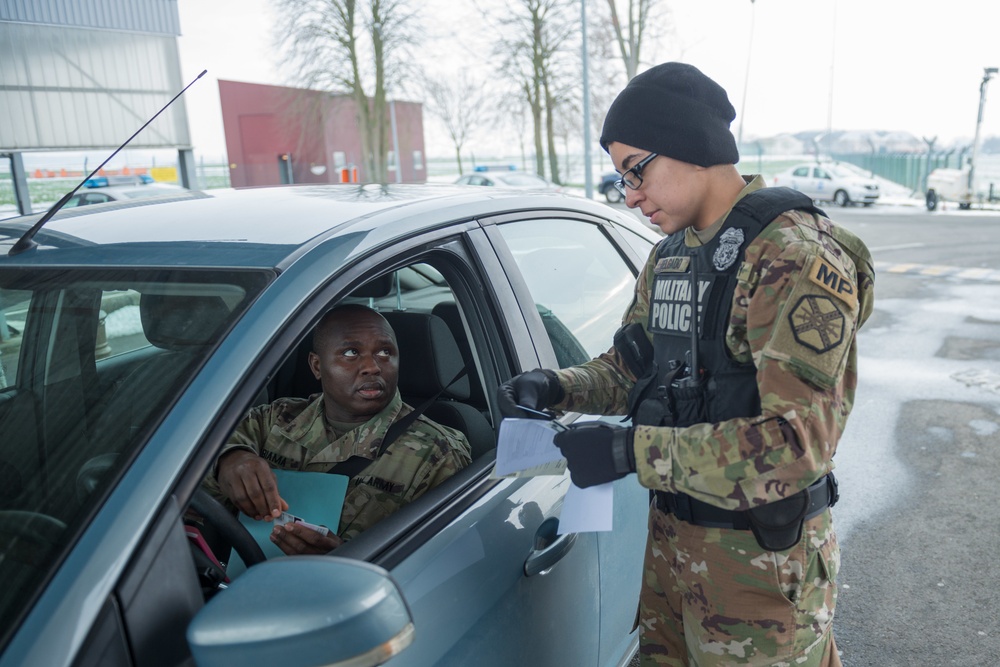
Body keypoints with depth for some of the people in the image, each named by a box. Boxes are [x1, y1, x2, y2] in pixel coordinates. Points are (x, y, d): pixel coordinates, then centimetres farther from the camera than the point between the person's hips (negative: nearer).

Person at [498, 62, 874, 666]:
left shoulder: (795, 259, -21)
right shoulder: (670, 256, 7)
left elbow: (797, 442, -28)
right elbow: (629, 366, 13)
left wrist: (632, 450, -29)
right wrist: (556, 388, -6)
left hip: (760, 549, -7)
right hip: (672, 531, 8)